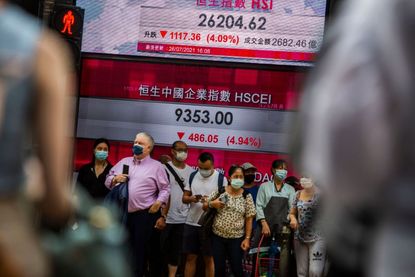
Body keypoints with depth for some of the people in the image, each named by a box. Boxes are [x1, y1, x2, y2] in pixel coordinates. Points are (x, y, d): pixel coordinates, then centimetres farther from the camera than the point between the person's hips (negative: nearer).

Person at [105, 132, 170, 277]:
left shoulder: (156, 166, 1)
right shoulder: (124, 162, 14)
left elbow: (165, 189, -1)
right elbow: (108, 180, 16)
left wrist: (159, 202, -16)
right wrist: (114, 179, -5)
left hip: (144, 215, -4)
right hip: (121, 213, 4)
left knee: (139, 249, 3)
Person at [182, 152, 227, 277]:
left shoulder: (221, 178, -5)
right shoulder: (192, 176, 7)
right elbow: (184, 198, 10)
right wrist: (191, 198, -13)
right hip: (191, 223, 4)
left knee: (208, 259, 6)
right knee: (190, 258, 9)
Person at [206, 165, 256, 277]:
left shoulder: (247, 196, -3)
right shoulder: (219, 191, -2)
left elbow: (249, 219, -1)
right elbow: (204, 206, 7)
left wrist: (247, 238, -6)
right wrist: (212, 204, -15)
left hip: (237, 238, -1)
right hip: (218, 236, 1)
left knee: (236, 268, 1)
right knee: (218, 268, 7)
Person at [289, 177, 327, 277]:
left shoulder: (321, 193, -5)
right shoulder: (298, 194, 9)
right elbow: (292, 213, 17)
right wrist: (293, 219, -3)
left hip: (317, 237, -5)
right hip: (300, 237, 5)